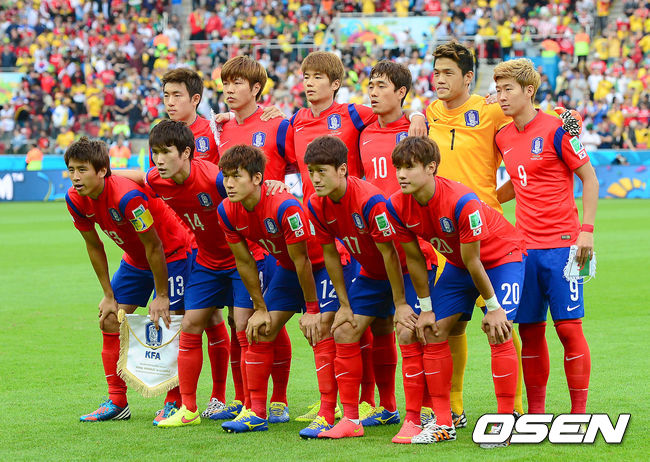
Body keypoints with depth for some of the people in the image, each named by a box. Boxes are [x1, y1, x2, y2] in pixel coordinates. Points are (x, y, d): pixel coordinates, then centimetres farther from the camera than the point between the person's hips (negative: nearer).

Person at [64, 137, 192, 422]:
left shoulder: (127, 196, -35)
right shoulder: (76, 200, -13)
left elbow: (154, 246, -26)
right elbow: (94, 246, 1)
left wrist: (162, 297, -20)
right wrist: (109, 296, 1)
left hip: (172, 256, -8)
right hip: (135, 259, 8)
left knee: (164, 323, -16)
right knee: (110, 321, 1)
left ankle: (174, 403, -6)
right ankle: (117, 402, 8)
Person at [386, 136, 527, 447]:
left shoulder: (461, 202, -36)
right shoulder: (397, 207, -19)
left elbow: (473, 262, -28)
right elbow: (414, 259, -6)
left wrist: (493, 308, -19)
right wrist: (426, 309, -2)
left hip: (501, 257, -6)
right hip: (457, 263, 6)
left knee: (498, 334, -19)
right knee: (433, 332, -3)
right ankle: (443, 423, 4)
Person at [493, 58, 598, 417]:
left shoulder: (555, 130, -8)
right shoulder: (503, 138, 10)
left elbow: (589, 178, -4)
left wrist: (586, 230, -11)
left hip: (561, 244, -5)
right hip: (524, 246, 6)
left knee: (568, 327, -6)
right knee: (529, 330, 5)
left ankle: (578, 411, 0)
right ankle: (535, 411, 12)